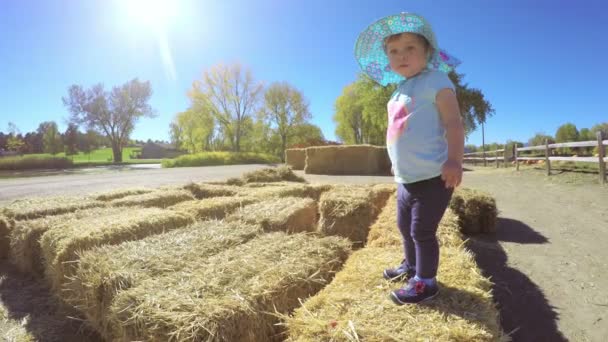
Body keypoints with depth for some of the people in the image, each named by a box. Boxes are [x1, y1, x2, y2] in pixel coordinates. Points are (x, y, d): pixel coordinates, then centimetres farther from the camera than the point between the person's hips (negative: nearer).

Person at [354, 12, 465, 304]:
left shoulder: (435, 80, -8)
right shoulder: (400, 91, 16)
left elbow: (453, 122, -18)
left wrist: (454, 159, -30)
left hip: (433, 177, -9)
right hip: (406, 179, 9)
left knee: (422, 231, 0)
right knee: (405, 227, 21)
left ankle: (425, 282, 19)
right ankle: (410, 266, 42)